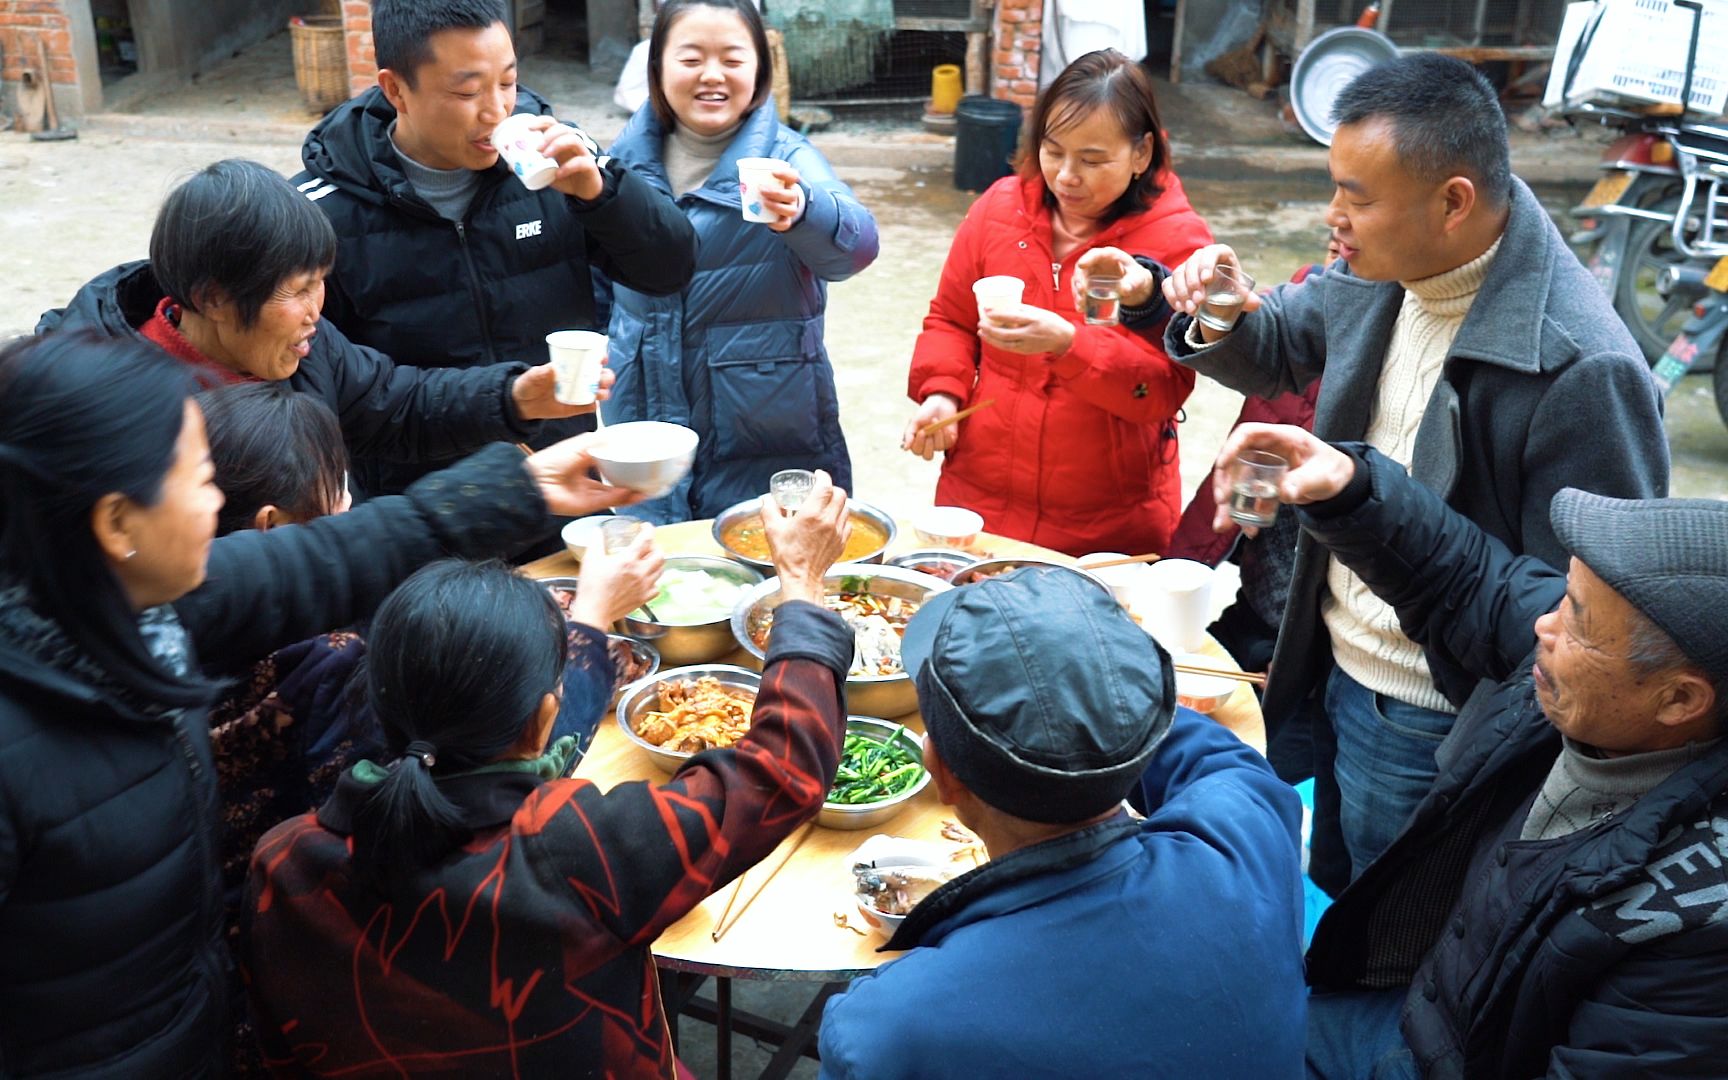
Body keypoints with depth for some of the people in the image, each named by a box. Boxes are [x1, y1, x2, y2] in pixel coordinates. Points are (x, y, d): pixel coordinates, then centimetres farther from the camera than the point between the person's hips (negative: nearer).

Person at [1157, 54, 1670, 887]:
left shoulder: (1580, 370, -29)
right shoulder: (1378, 274, -6)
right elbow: (1276, 348, 13)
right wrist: (1217, 317, -8)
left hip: (1429, 731, -7)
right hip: (1334, 677, 7)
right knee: (1330, 912, 28)